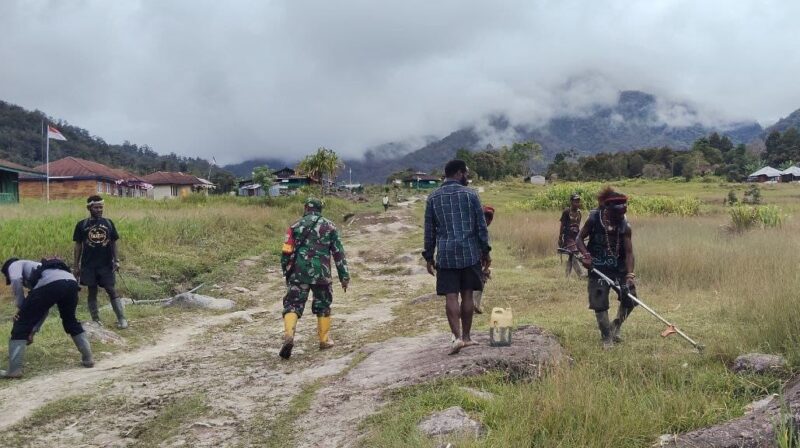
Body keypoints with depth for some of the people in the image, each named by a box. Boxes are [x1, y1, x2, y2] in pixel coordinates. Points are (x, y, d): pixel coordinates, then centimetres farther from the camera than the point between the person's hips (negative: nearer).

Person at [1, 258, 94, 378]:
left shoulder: (15, 265, 28)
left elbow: (16, 280, 1)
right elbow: (42, 308, 43)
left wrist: (21, 306, 13)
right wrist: (32, 331, 42)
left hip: (50, 283, -7)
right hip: (71, 282, 7)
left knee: (22, 324, 7)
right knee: (71, 321, 31)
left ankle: (14, 369, 5)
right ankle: (88, 358, 33)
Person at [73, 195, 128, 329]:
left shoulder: (108, 223, 4)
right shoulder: (82, 225, 0)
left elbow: (113, 243, 8)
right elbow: (78, 245, 4)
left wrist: (116, 260, -1)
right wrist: (76, 265, 2)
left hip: (106, 264, 0)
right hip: (89, 265, 0)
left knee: (111, 291, -2)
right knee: (92, 292, 6)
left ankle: (122, 319, -1)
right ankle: (96, 320, 14)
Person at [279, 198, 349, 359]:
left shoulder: (296, 226, 6)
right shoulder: (329, 227, 6)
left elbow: (287, 252, 3)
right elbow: (338, 253, 3)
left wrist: (286, 272, 14)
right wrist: (344, 276, 6)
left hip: (298, 273, 0)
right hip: (321, 273, 1)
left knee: (293, 305, 1)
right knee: (322, 306, 17)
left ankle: (289, 334, -22)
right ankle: (325, 340, 22)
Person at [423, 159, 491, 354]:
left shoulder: (433, 197, 4)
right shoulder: (470, 194, -1)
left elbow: (429, 230, 5)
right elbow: (481, 226, -1)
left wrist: (429, 257, 11)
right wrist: (485, 252, 7)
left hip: (445, 255, 0)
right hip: (470, 253, 0)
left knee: (450, 297, -2)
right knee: (467, 295, 9)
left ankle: (457, 337, -13)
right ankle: (466, 336, 15)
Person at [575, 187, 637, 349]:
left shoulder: (625, 226, -13)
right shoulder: (594, 219, -15)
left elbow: (628, 252, -15)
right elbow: (579, 239, -3)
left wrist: (629, 275, -24)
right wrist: (585, 255, -21)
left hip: (619, 268, 2)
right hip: (598, 269, -2)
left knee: (630, 298, 0)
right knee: (599, 304, -4)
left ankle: (615, 328, 26)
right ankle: (607, 337, 13)